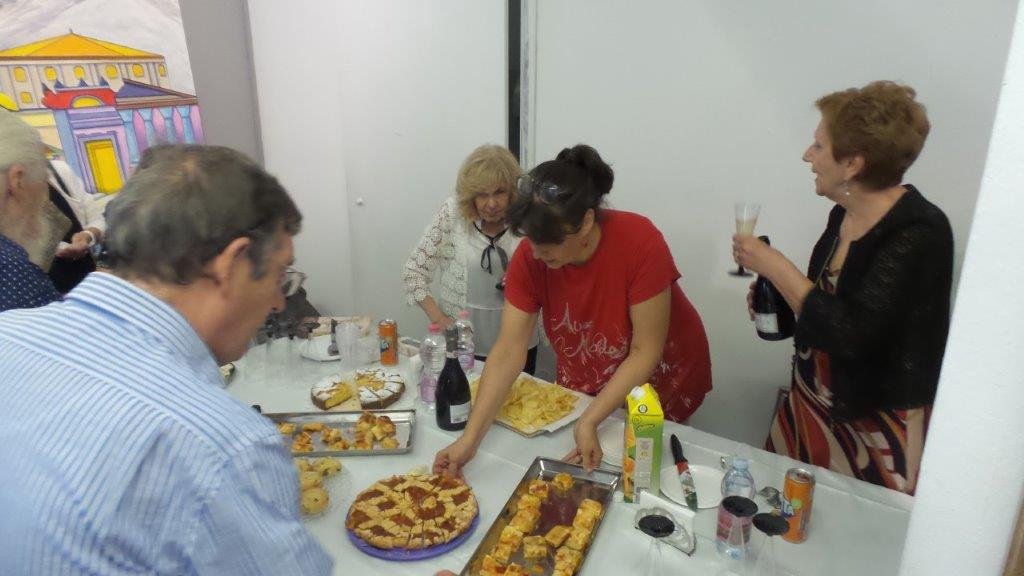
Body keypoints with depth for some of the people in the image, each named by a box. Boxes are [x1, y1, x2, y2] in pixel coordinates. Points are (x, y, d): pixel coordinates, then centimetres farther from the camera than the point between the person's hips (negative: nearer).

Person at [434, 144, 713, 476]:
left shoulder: (640, 242, -32)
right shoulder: (530, 257, -22)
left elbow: (646, 352, -27)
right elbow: (508, 352, -22)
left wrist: (590, 421, -34)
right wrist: (470, 439, -29)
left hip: (660, 382, -3)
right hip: (582, 385, 3)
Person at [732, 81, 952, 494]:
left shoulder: (918, 233, -21)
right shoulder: (845, 214, 0)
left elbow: (850, 334, -30)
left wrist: (775, 266, -23)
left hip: (879, 430, -6)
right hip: (813, 406, 7)